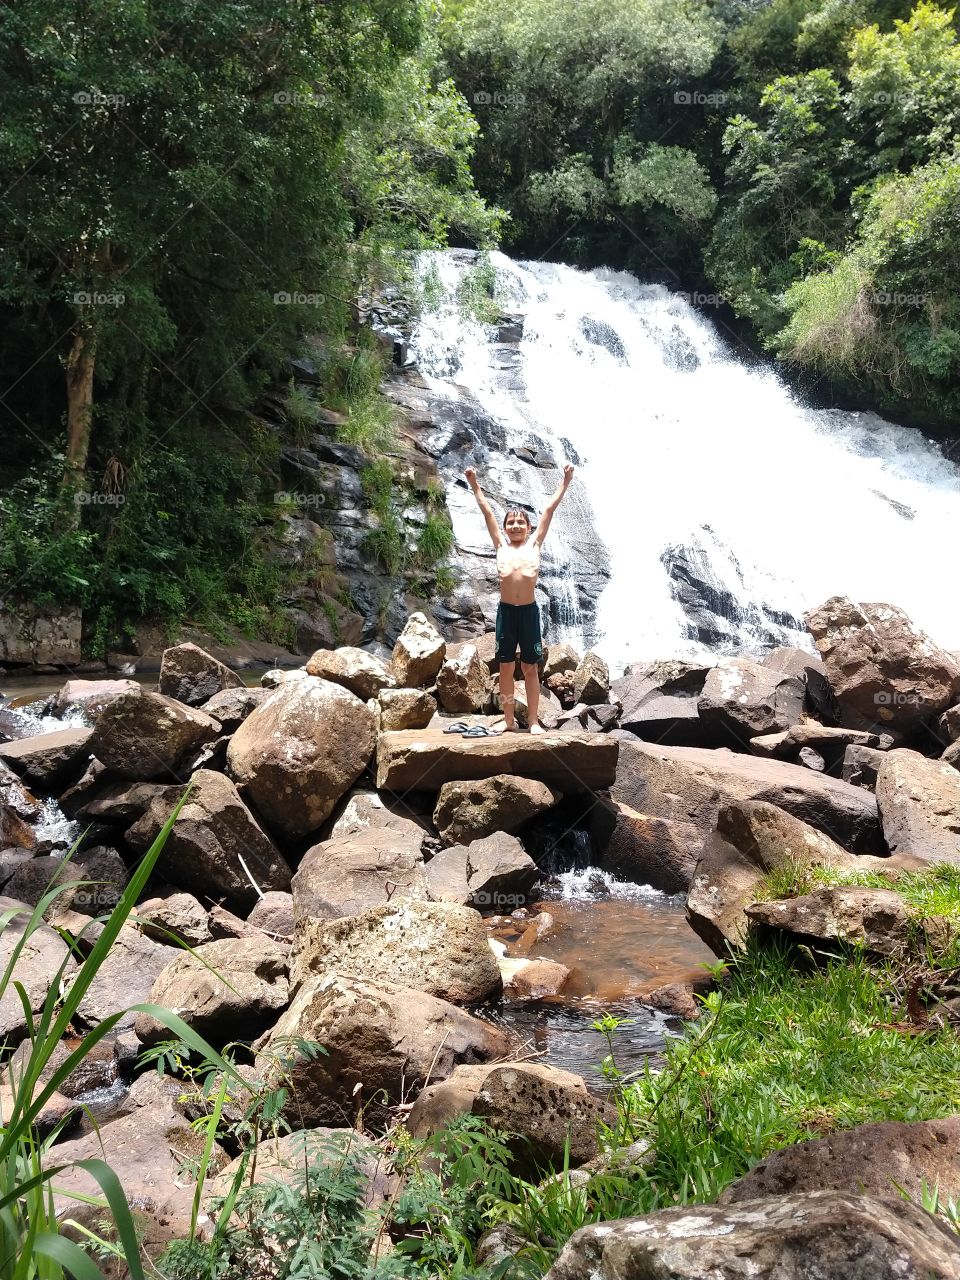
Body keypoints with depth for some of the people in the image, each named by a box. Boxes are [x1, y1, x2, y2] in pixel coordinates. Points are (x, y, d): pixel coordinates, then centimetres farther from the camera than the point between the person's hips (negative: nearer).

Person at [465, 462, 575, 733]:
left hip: (529, 611, -1)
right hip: (506, 610, 1)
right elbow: (487, 511, 13)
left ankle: (533, 721, 9)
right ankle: (508, 720, 13)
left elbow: (549, 509, 8)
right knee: (506, 667, 6)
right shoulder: (501, 545, 9)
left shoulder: (534, 543, 8)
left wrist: (565, 482, 11)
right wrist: (475, 485, 18)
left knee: (530, 668, 6)